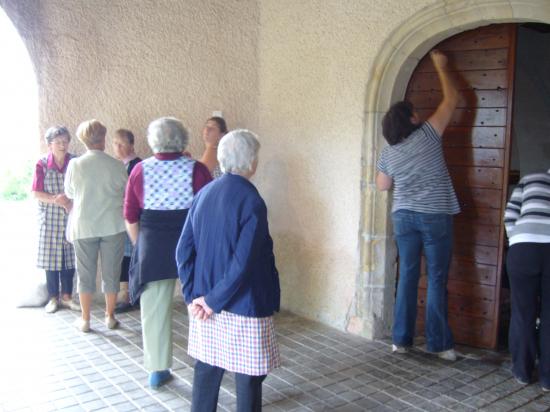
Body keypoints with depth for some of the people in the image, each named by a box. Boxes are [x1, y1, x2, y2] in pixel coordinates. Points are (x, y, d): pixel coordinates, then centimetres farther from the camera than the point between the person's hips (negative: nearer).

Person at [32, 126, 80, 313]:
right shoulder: (42, 164, -4)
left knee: (70, 256, 5)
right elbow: (37, 193, -5)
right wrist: (55, 199, -21)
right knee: (51, 257, 4)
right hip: (49, 218, -1)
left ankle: (67, 296, 18)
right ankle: (53, 298, 17)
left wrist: (72, 202, -17)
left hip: (71, 217, 1)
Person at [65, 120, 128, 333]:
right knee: (111, 273, 11)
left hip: (84, 226, 0)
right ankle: (110, 316, 20)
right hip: (112, 226, 0)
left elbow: (69, 193, 7)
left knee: (86, 274, 10)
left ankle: (85, 319, 17)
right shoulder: (117, 165, -8)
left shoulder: (75, 164, -7)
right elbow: (125, 193, 5)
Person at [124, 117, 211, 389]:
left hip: (152, 246, 1)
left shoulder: (140, 170, -2)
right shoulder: (196, 170, -8)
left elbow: (130, 217, 2)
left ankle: (157, 371, 18)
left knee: (154, 310, 11)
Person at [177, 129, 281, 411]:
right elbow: (243, 263, -22)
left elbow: (183, 252, 1)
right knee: (248, 378, 9)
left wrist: (193, 296, 2)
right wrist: (215, 301, -11)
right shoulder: (251, 201, -17)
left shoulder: (204, 194, 2)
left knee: (206, 370, 18)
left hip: (204, 304, 6)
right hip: (243, 308, -6)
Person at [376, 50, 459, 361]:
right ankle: (439, 343, 8)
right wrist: (441, 66, 13)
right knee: (437, 280, 2)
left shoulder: (389, 153, 6)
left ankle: (401, 340, 13)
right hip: (435, 217, -4)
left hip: (404, 217, 4)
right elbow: (452, 98, 0)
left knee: (407, 277, 9)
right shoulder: (428, 134, -6)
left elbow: (383, 186, 16)